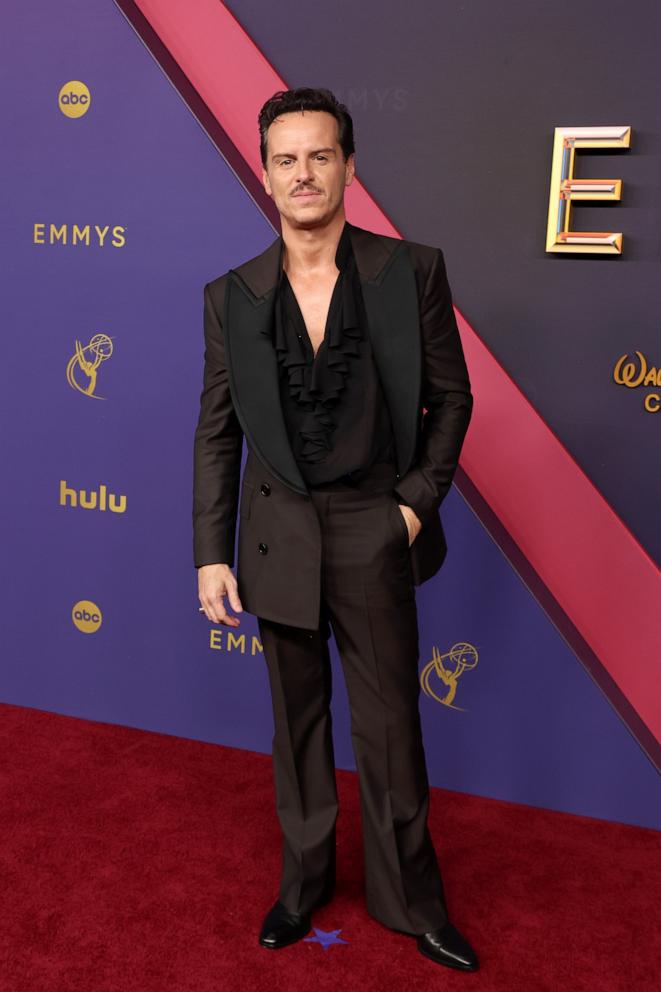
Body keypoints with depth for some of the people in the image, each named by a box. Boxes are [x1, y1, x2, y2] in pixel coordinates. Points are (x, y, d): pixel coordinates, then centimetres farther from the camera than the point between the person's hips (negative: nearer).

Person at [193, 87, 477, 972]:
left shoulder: (412, 272, -6)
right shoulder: (232, 295, -1)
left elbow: (450, 397, 2)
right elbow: (217, 434, 2)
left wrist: (419, 502, -6)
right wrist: (211, 554, 0)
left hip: (373, 532, -1)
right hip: (279, 534, 2)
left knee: (390, 726, 9)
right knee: (297, 719, 17)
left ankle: (411, 898, 31)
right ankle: (305, 878, 37)